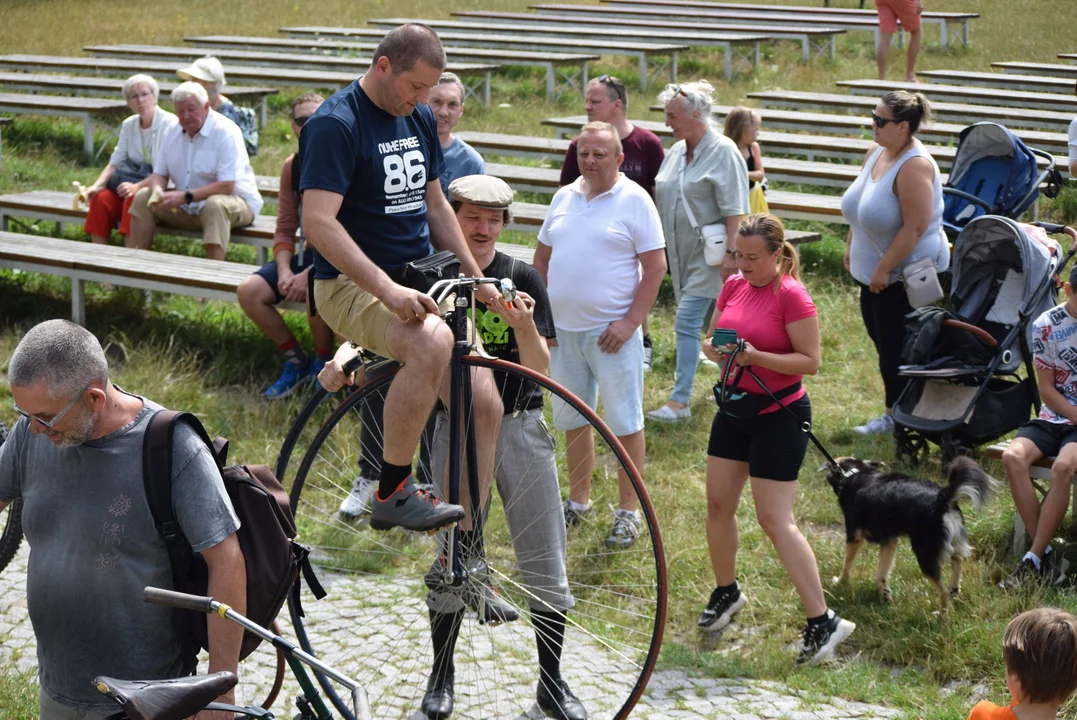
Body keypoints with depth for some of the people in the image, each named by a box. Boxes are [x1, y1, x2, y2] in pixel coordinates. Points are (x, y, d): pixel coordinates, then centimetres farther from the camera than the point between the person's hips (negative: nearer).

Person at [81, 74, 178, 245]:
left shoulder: (170, 124, -10)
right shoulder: (129, 125, 10)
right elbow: (114, 163, 7)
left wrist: (137, 186, -30)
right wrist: (97, 185, -12)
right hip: (133, 180, 5)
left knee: (133, 200, -35)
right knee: (101, 198, -23)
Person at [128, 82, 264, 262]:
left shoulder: (225, 133, -18)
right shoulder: (173, 134, 6)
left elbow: (226, 186, -24)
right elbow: (159, 173, 11)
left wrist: (186, 197, -28)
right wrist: (158, 190, -14)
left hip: (235, 200, -7)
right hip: (188, 207, 7)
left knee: (215, 205, -39)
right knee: (143, 197, -3)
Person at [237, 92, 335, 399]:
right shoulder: (292, 166, 6)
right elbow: (285, 228, 9)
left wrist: (310, 273, -24)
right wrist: (284, 270, -10)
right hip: (309, 253, 6)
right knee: (248, 291, -14)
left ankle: (324, 363, -6)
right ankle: (296, 360, 4)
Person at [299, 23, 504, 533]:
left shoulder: (420, 118, 11)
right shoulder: (334, 124, -14)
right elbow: (319, 223, -24)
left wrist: (476, 278, 17)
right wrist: (389, 290, -31)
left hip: (423, 284, 8)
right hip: (354, 286, -8)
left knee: (484, 405, -5)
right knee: (433, 342, -38)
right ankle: (393, 493, -22)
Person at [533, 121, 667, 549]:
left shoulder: (634, 200, -6)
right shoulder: (564, 197, 10)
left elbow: (655, 266, -9)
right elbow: (542, 259, 18)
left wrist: (630, 322, -15)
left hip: (611, 332, -6)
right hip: (563, 330, 6)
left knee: (625, 422, 0)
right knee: (572, 420, 15)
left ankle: (628, 512, 8)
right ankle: (578, 501, 29)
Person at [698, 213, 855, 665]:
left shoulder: (792, 296, -16)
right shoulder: (734, 287, 4)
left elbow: (810, 361, -17)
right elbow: (711, 338, 13)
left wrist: (756, 356, -27)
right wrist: (716, 350, -10)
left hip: (779, 416, -7)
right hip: (735, 407, 7)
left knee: (775, 520, -9)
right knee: (718, 504, 11)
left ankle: (822, 622, -4)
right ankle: (726, 592, 34)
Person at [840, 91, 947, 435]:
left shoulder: (914, 166, -24)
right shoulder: (876, 152, 5)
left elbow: (915, 228, -27)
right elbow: (858, 206, 17)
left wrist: (884, 268, -23)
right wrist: (850, 246, 15)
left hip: (905, 274, -9)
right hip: (872, 271, 10)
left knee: (896, 350, -1)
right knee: (881, 340, 16)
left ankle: (898, 417, 12)